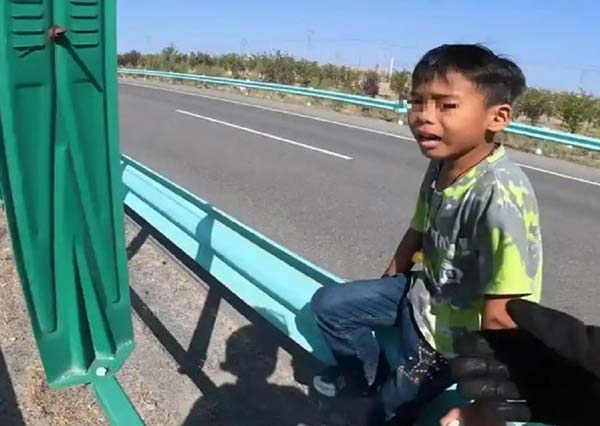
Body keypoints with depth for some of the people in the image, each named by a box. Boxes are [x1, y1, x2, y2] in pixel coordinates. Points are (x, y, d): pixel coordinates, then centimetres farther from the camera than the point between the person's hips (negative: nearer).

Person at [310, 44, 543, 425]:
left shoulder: (501, 195, -35)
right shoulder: (441, 166, -11)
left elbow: (503, 317, -31)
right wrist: (386, 287, 17)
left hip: (456, 332, -7)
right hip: (425, 295, 7)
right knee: (329, 304, 14)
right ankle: (369, 375, 37)